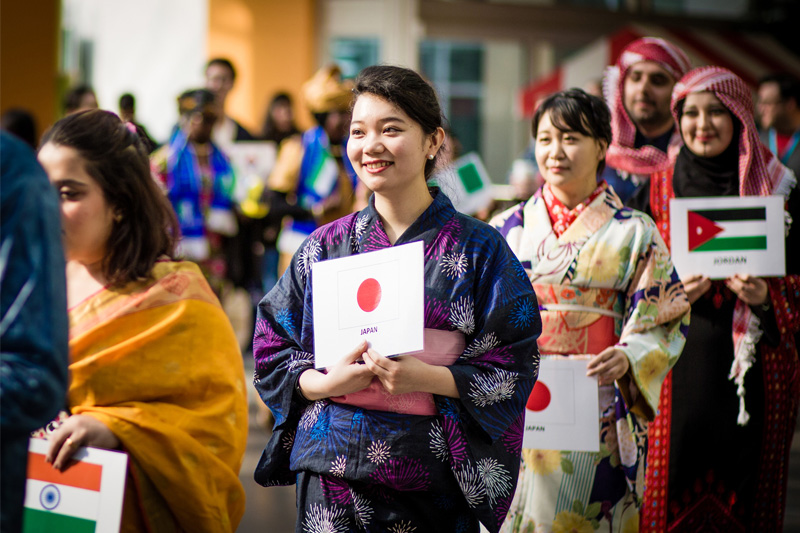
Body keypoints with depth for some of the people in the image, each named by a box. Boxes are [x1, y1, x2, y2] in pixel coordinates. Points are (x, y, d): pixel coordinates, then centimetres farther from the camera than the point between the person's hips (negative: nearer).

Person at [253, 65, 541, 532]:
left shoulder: (478, 249, -1)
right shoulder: (326, 246, 7)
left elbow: (513, 367, -4)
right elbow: (272, 350, 10)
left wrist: (426, 378, -17)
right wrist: (324, 382, -10)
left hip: (433, 480, -2)